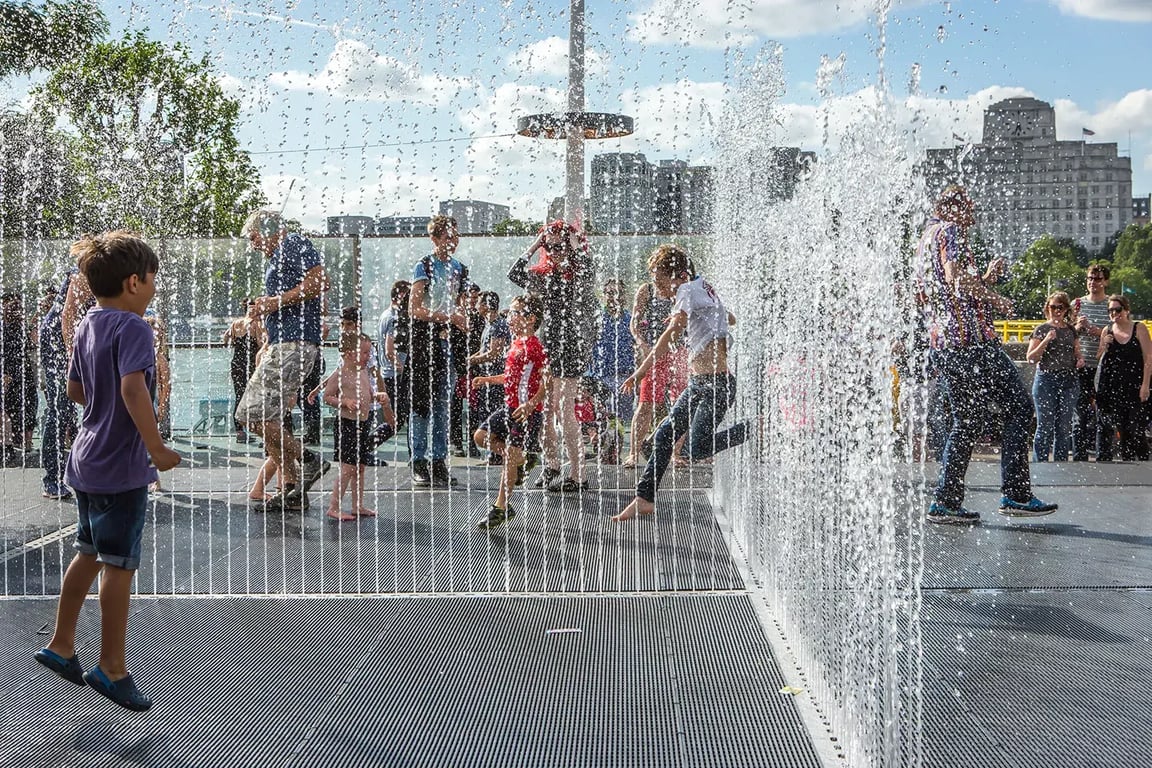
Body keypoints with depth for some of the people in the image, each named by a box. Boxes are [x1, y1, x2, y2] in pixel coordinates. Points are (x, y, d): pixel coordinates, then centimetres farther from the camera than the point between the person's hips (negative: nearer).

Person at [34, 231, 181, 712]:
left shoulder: (88, 325, 10)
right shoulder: (132, 327, -16)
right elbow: (133, 388, -30)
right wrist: (157, 448, -27)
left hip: (87, 460, 9)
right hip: (122, 464, -9)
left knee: (89, 553, 20)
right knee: (120, 564, -1)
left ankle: (61, 644, 30)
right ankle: (111, 667, 7)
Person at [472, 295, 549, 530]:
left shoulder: (535, 347, -15)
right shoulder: (515, 344, 13)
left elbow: (546, 382, -19)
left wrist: (530, 405, -29)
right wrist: (487, 379, 19)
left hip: (527, 411, -9)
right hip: (509, 406, 9)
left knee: (510, 456, -7)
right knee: (481, 436, 7)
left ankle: (500, 508, 1)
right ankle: (520, 461, 21)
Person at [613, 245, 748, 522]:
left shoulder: (688, 290, -13)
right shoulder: (703, 288, 15)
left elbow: (670, 335, -22)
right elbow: (730, 319, 31)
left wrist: (641, 371, -23)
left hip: (716, 384, -10)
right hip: (697, 384, 10)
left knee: (697, 449, -13)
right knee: (664, 435, 6)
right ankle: (645, 499, 9)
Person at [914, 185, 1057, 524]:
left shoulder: (923, 243, 26)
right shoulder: (949, 231, -2)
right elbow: (957, 279, -18)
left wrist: (985, 280, 25)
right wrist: (996, 299, -7)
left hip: (940, 345, 9)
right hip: (970, 338, -9)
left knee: (968, 421, 10)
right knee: (1019, 406, -2)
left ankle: (946, 502, 6)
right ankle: (1015, 494, -3)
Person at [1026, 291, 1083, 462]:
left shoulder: (1071, 330, 12)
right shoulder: (1041, 329, 0)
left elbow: (1076, 352, 23)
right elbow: (1030, 358, -6)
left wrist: (1080, 359, 0)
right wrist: (1046, 341, -19)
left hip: (1069, 382, 4)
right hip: (1046, 380, -4)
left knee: (1064, 428, 6)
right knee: (1045, 427, -5)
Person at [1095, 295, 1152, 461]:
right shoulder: (1107, 331, 9)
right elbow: (1099, 360, 15)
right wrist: (1105, 346, -5)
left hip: (1135, 388, -3)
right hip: (1112, 388, 3)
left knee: (1136, 431, -7)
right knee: (1123, 430, 5)